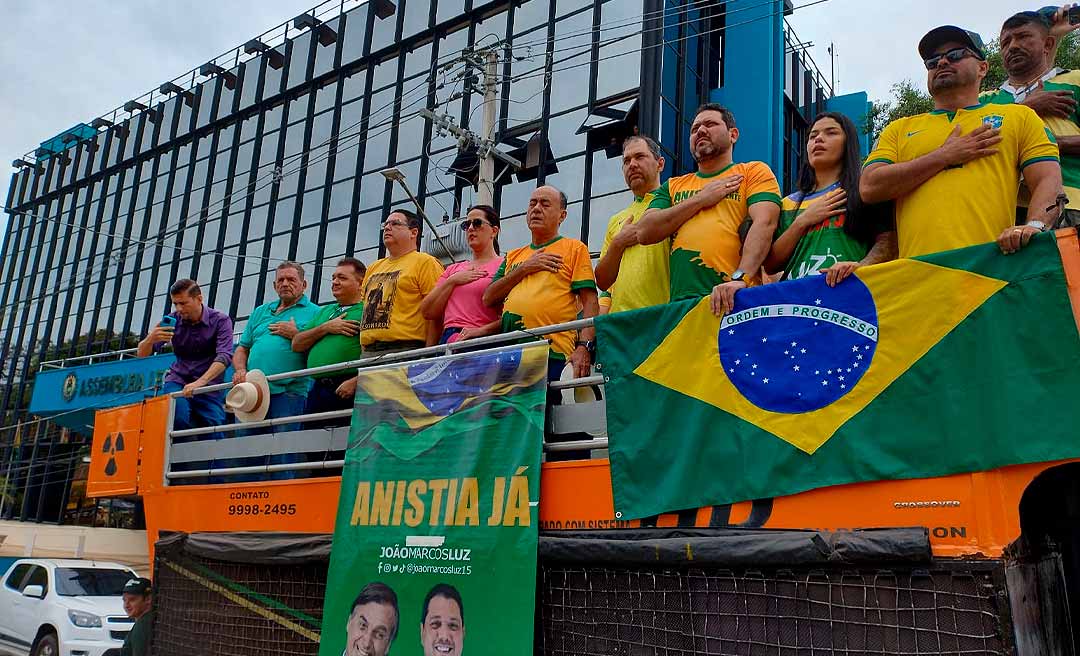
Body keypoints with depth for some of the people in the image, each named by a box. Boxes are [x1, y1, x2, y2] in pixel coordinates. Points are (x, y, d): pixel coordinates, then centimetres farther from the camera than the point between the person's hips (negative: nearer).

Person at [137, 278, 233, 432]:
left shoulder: (220, 320, -8)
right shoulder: (172, 321, 0)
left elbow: (224, 356, -21)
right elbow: (142, 354, -1)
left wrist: (199, 382, -36)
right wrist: (150, 339, -26)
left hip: (209, 384, -1)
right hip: (178, 380, 1)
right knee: (178, 419, -27)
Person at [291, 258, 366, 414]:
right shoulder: (323, 312, 25)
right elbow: (297, 345, 18)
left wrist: (356, 381, -20)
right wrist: (325, 328, 3)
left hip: (347, 391, -7)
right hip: (318, 388, 7)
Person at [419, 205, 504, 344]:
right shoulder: (453, 269, 23)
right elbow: (427, 313, 14)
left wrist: (482, 330, -16)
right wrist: (452, 281, 4)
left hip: (479, 343, -4)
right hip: (448, 341, 5)